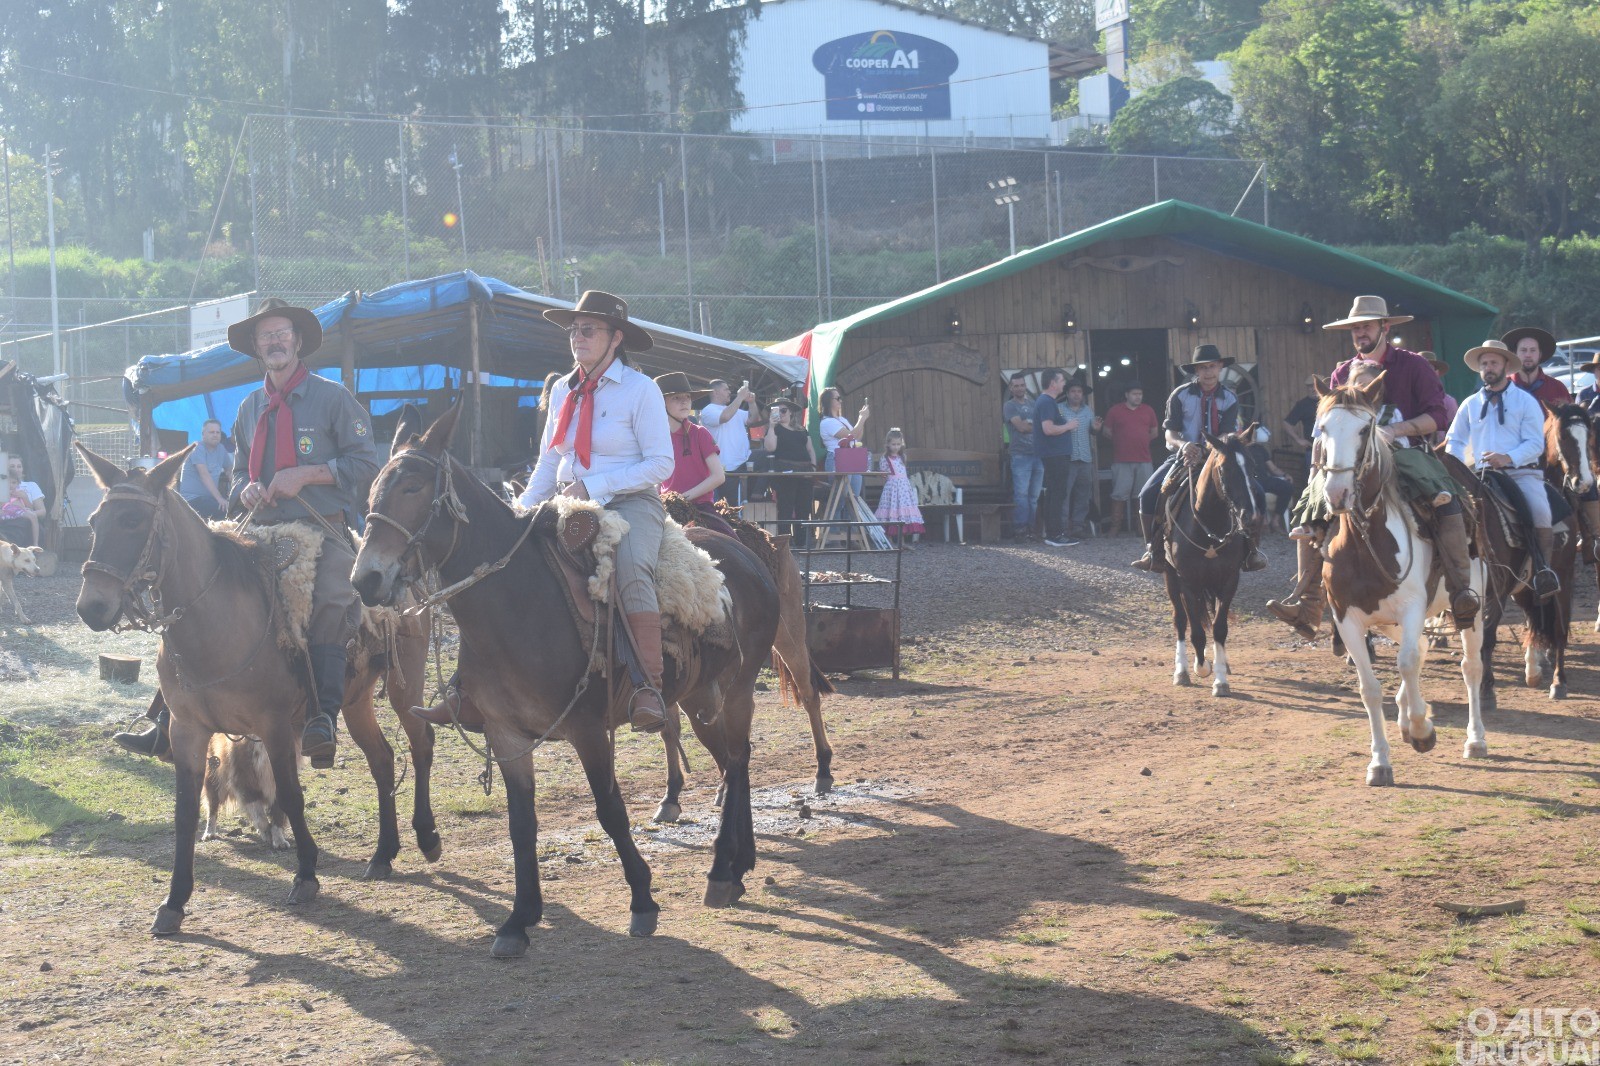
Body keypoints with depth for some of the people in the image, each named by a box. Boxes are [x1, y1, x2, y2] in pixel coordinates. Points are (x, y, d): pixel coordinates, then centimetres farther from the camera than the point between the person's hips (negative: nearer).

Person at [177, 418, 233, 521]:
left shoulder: (221, 449, 13)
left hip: (209, 497, 8)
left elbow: (230, 471, 23)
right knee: (225, 509, -30)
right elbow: (204, 474, -21)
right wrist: (219, 498, -30)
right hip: (192, 498, -8)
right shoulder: (197, 449, -10)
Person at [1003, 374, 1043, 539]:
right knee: (1021, 494, -11)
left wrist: (1028, 425, -2)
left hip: (1038, 453, 5)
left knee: (1034, 495, 4)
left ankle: (1030, 527, 6)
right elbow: (1021, 427, -9)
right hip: (1021, 455, -5)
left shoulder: (1033, 405, 19)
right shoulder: (1010, 406, 2)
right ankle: (1020, 528, -10)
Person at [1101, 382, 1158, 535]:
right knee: (1119, 494, -4)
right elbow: (1107, 432, 6)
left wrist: (1142, 441, 9)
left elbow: (1154, 431, 19)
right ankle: (1115, 527, -2)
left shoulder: (1148, 410, 11)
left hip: (1143, 460, 3)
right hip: (1122, 461, -3)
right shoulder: (1115, 411, 2)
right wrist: (1121, 442, 4)